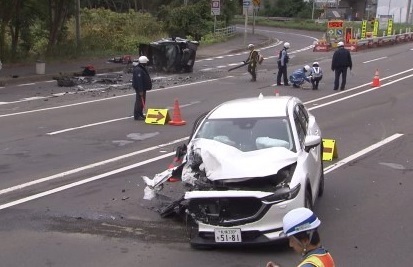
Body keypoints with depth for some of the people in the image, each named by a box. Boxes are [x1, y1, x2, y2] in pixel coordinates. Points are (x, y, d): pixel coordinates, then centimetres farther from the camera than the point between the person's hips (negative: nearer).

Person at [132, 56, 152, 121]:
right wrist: (140, 90, -28)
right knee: (139, 101, -7)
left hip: (143, 88, 11)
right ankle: (137, 116, -3)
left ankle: (140, 114, 26)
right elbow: (139, 81, -26)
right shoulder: (138, 70, -22)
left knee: (142, 101, 17)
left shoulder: (142, 69, 14)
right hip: (139, 88, -11)